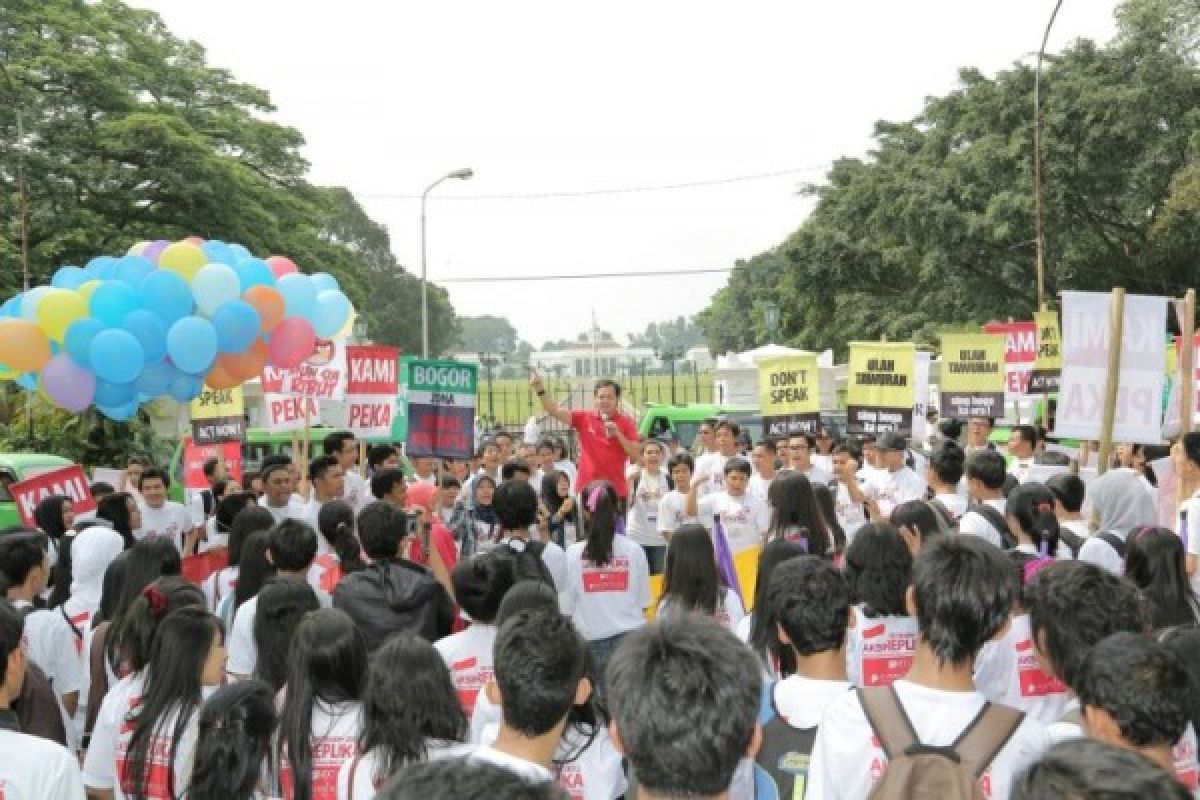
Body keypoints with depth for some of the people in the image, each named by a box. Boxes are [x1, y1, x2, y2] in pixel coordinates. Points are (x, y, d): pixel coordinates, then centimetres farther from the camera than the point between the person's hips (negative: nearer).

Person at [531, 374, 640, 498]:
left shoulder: (627, 422, 0)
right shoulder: (584, 418, 4)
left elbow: (635, 455, -5)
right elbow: (555, 411, -5)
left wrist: (618, 434, -17)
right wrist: (540, 389, -18)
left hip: (615, 490, -1)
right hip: (585, 488, 1)